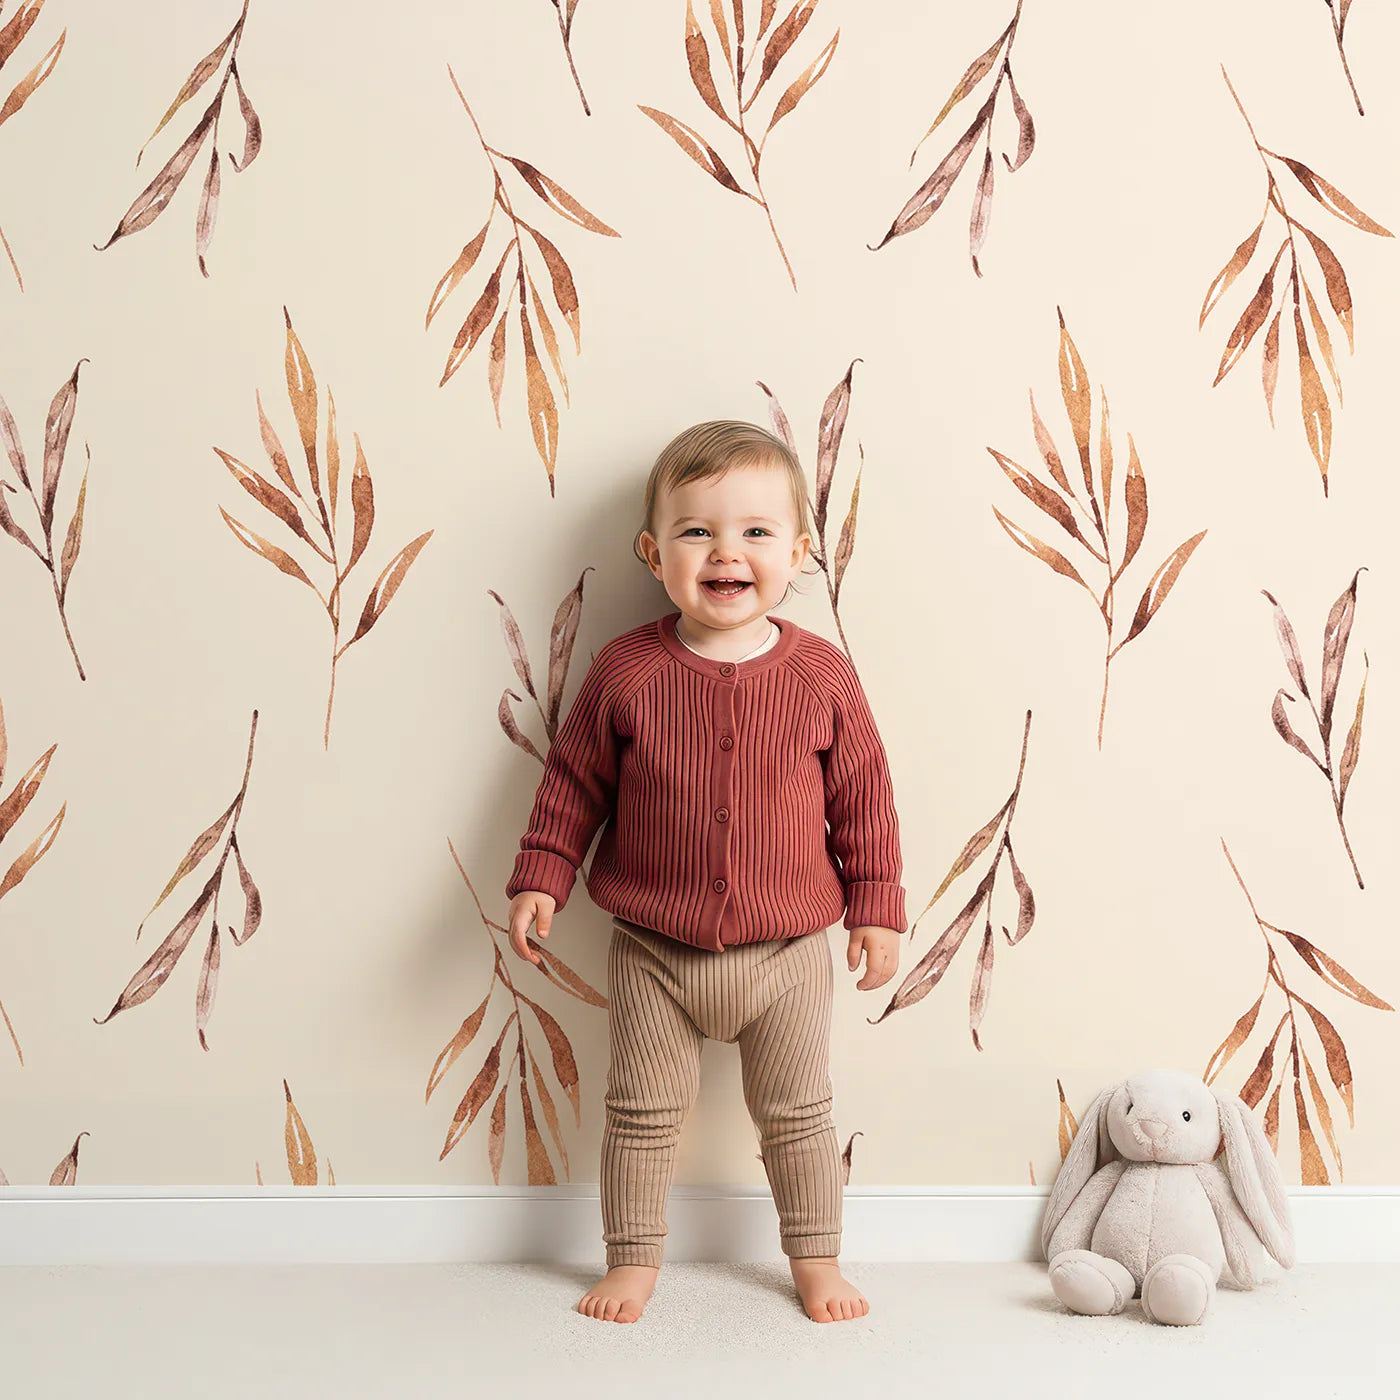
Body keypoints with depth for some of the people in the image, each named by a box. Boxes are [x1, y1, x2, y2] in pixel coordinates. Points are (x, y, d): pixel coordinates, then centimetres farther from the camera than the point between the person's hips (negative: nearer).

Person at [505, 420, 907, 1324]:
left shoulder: (821, 674, -8)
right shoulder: (626, 672, -9)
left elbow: (863, 796, 0)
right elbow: (573, 782, 1)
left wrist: (877, 906, 0)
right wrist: (540, 878, -3)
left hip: (787, 951, 0)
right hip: (653, 952, 0)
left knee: (798, 1115, 14)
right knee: (643, 1114, 12)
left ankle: (817, 1259, 34)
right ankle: (634, 1259, 31)